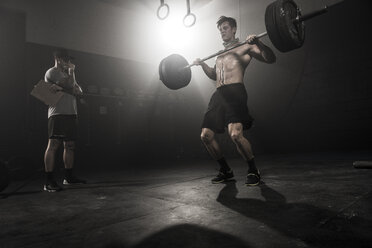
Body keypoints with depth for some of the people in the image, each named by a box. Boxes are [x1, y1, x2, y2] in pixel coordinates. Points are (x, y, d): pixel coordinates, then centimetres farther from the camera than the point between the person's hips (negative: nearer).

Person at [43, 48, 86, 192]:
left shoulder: (65, 74, 28)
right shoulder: (52, 72, 0)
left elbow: (79, 91, 14)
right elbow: (71, 85, -13)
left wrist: (61, 88, -4)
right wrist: (71, 71, 4)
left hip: (71, 114, 9)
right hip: (58, 114, -9)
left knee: (70, 146, 8)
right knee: (53, 145, -11)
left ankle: (68, 176, 16)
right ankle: (49, 181, -10)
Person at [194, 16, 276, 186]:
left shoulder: (245, 48, 12)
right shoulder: (220, 54, 31)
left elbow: (270, 59, 2)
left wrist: (258, 42, -13)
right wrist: (202, 65, 28)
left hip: (235, 92, -7)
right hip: (218, 95, 7)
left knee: (235, 134, -26)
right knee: (206, 136, -2)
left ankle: (253, 171, -1)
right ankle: (226, 171, 17)